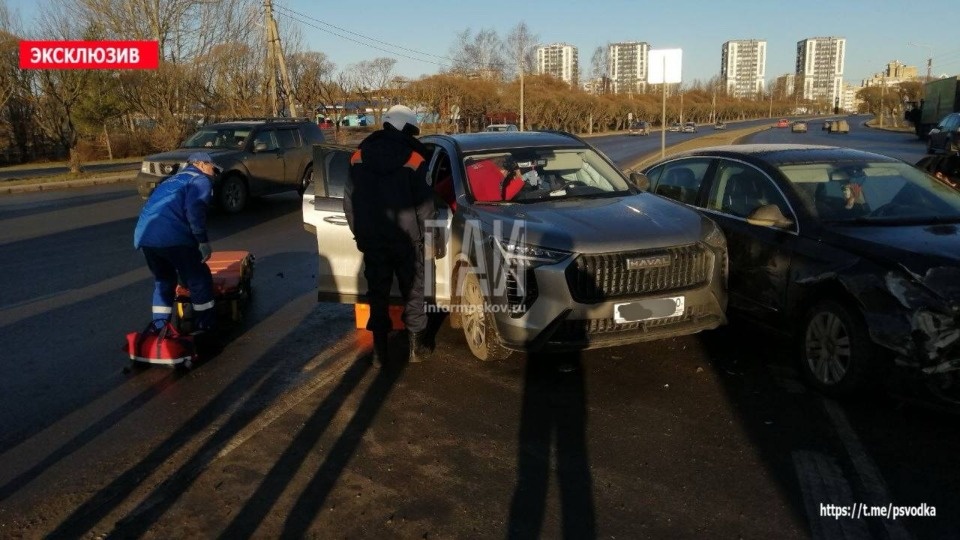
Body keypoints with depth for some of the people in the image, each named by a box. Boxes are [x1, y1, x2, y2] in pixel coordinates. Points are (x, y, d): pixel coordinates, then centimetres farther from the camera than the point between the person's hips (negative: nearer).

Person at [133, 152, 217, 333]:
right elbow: (194, 209, -12)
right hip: (171, 236, -8)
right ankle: (205, 330, 13)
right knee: (199, 281, 7)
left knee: (163, 281, 25)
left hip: (144, 236, 8)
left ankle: (159, 329, 24)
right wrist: (203, 241, -8)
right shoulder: (200, 180, 9)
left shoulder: (172, 180, 34)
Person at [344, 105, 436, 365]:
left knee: (378, 293, 9)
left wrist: (359, 233, 16)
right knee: (413, 290, 10)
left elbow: (349, 201, 7)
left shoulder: (359, 156, 4)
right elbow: (425, 204, -8)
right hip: (406, 238, -3)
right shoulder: (413, 158, -8)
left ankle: (379, 350, 12)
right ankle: (417, 346, 16)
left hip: (372, 239, 3)